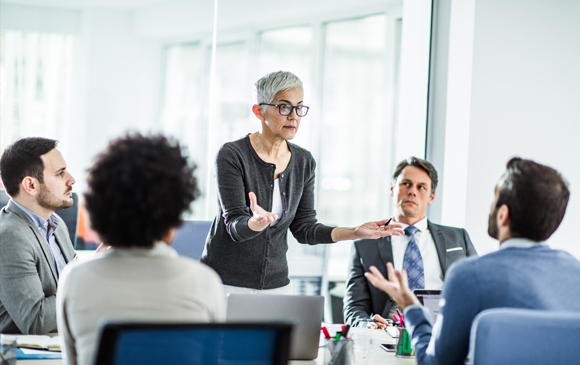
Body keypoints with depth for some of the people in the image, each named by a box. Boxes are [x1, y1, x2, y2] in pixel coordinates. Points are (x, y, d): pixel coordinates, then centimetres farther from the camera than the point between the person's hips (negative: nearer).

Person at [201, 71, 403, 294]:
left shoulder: (304, 162, 4)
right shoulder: (232, 156, -12)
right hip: (226, 282, -4)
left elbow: (303, 228, 6)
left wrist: (354, 232, -6)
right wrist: (257, 222, -40)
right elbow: (235, 227, -19)